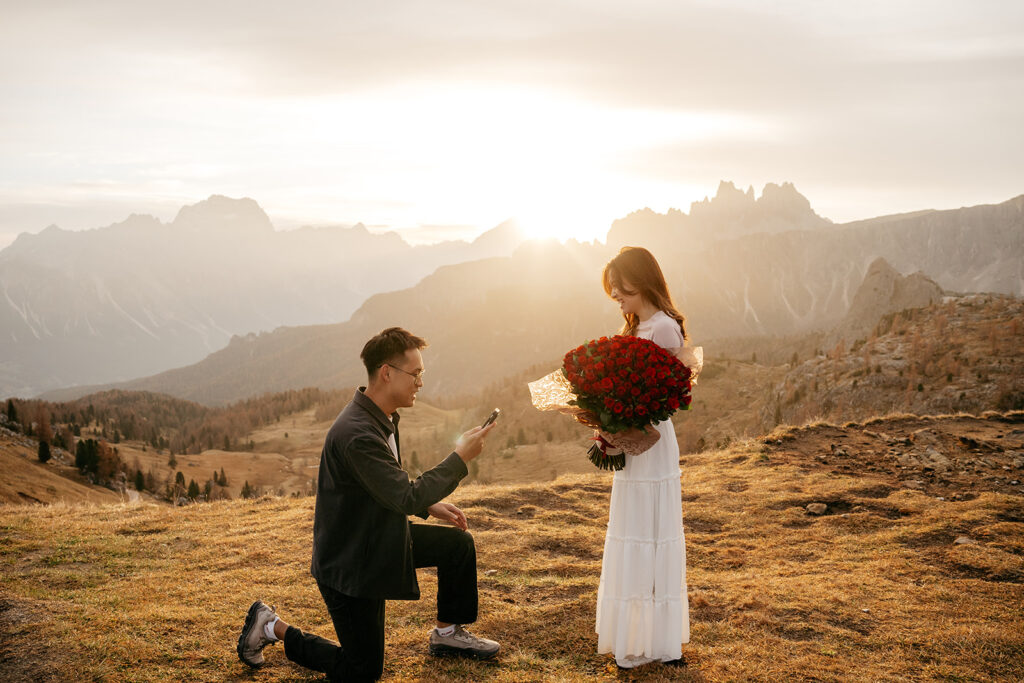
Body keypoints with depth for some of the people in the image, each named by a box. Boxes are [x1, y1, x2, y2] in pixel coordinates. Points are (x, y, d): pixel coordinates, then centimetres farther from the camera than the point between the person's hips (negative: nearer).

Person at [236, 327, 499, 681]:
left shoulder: (382, 418, 1)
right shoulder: (356, 434, -32)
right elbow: (408, 497, -33)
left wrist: (429, 505, 5)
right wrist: (460, 457, -26)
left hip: (379, 540, 9)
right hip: (348, 564, -9)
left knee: (459, 544, 7)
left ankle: (448, 633, 26)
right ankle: (272, 627, 16)